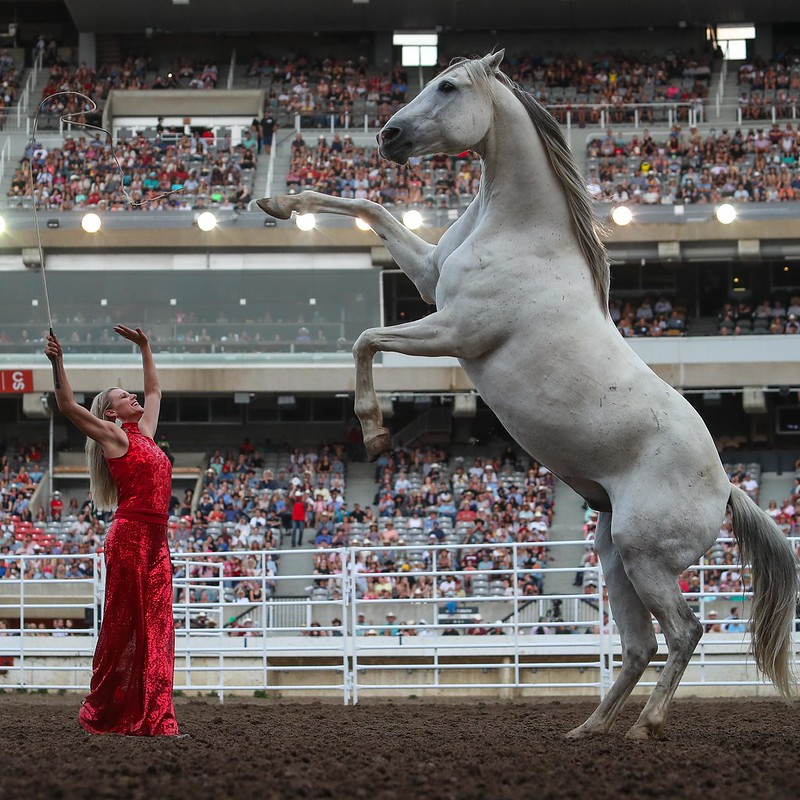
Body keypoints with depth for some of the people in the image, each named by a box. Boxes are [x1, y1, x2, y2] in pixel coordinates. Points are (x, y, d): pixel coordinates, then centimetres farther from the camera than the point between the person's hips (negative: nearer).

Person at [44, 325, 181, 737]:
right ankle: (104, 714, 3)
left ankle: (153, 717, 2)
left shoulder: (144, 433, 19)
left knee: (156, 627, 3)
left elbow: (154, 391, 35)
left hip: (155, 540, 7)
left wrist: (145, 348, 37)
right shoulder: (113, 436, 0)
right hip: (129, 536, -7)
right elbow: (68, 406, -9)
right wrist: (57, 362, -17)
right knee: (124, 626, -4)